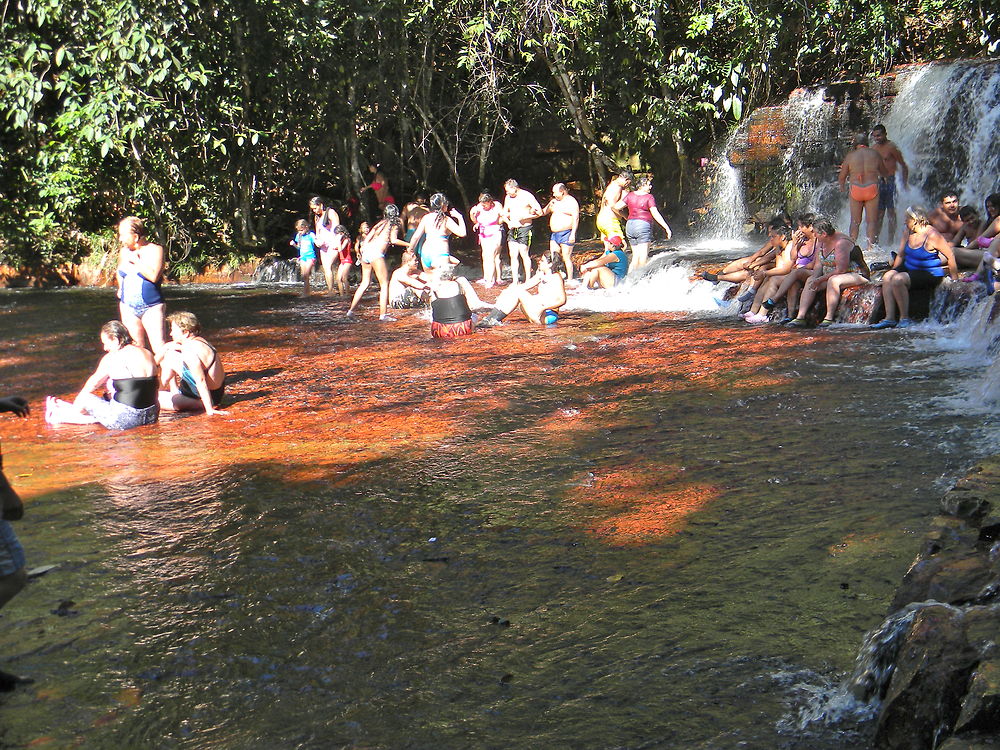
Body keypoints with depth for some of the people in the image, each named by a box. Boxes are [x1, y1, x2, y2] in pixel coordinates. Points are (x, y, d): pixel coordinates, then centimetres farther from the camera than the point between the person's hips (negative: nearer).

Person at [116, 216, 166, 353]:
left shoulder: (155, 250, -6)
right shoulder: (124, 252, 10)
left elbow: (153, 276, -21)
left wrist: (135, 260, -14)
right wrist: (120, 290, 19)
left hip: (151, 308, -5)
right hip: (128, 307, 5)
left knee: (159, 349, -12)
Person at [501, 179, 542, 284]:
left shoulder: (527, 196, -6)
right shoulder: (508, 198, 11)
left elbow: (539, 212, -9)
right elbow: (504, 214, 19)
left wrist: (523, 217, -15)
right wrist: (509, 222, -2)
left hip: (524, 228, -6)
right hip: (512, 229, 6)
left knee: (524, 254, -6)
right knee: (513, 255, 1)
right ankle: (514, 281, 5)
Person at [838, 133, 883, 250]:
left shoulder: (850, 156, 2)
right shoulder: (875, 154, 5)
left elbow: (841, 177, 6)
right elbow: (882, 172, 16)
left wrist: (843, 188, 25)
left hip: (855, 189, 0)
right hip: (872, 189, 0)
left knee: (855, 221, 7)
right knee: (871, 221, 4)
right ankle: (871, 247, 0)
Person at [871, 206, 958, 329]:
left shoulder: (931, 235, -17)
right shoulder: (908, 233, 6)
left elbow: (950, 256, -15)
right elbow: (900, 255, 18)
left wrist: (954, 279, -12)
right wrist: (894, 271, 12)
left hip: (929, 273, -8)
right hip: (909, 268, 8)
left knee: (898, 280, -29)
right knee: (887, 277, -16)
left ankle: (904, 318, -17)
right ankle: (889, 318, -19)